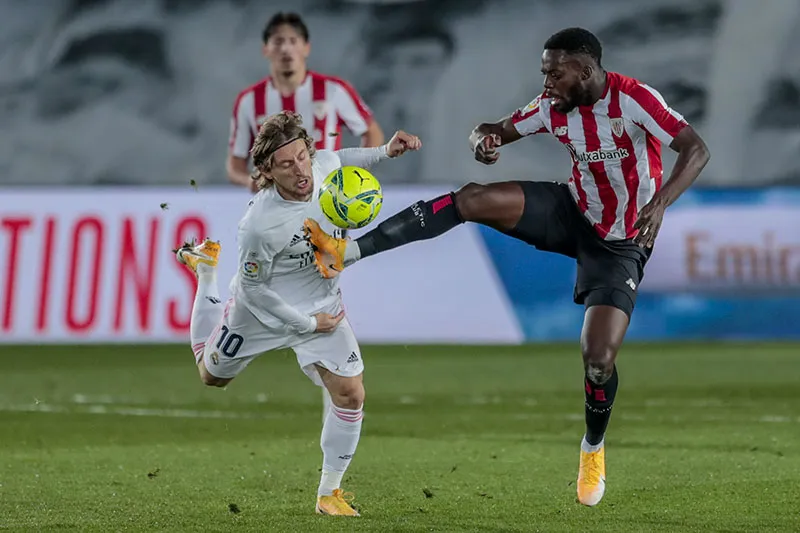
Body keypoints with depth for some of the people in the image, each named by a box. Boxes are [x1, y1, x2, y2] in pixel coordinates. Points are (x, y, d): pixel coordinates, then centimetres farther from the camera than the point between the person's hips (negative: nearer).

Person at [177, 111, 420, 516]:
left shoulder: (324, 164, -23)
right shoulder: (259, 225, -39)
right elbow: (254, 287, -22)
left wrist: (384, 152, -7)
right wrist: (306, 324, -16)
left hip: (321, 304, 4)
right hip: (263, 310, -4)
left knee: (350, 394, -7)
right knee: (211, 375, 23)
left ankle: (329, 493, 11)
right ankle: (206, 270, 45)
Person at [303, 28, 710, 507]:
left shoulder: (634, 100, -24)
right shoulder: (553, 107, -7)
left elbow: (697, 150, -30)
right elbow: (498, 132, 4)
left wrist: (659, 204, -46)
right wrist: (483, 139, -23)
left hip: (619, 245, -5)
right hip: (573, 213, 5)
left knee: (599, 358, -15)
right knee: (471, 200, -17)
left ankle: (594, 449, 18)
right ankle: (347, 252, -21)